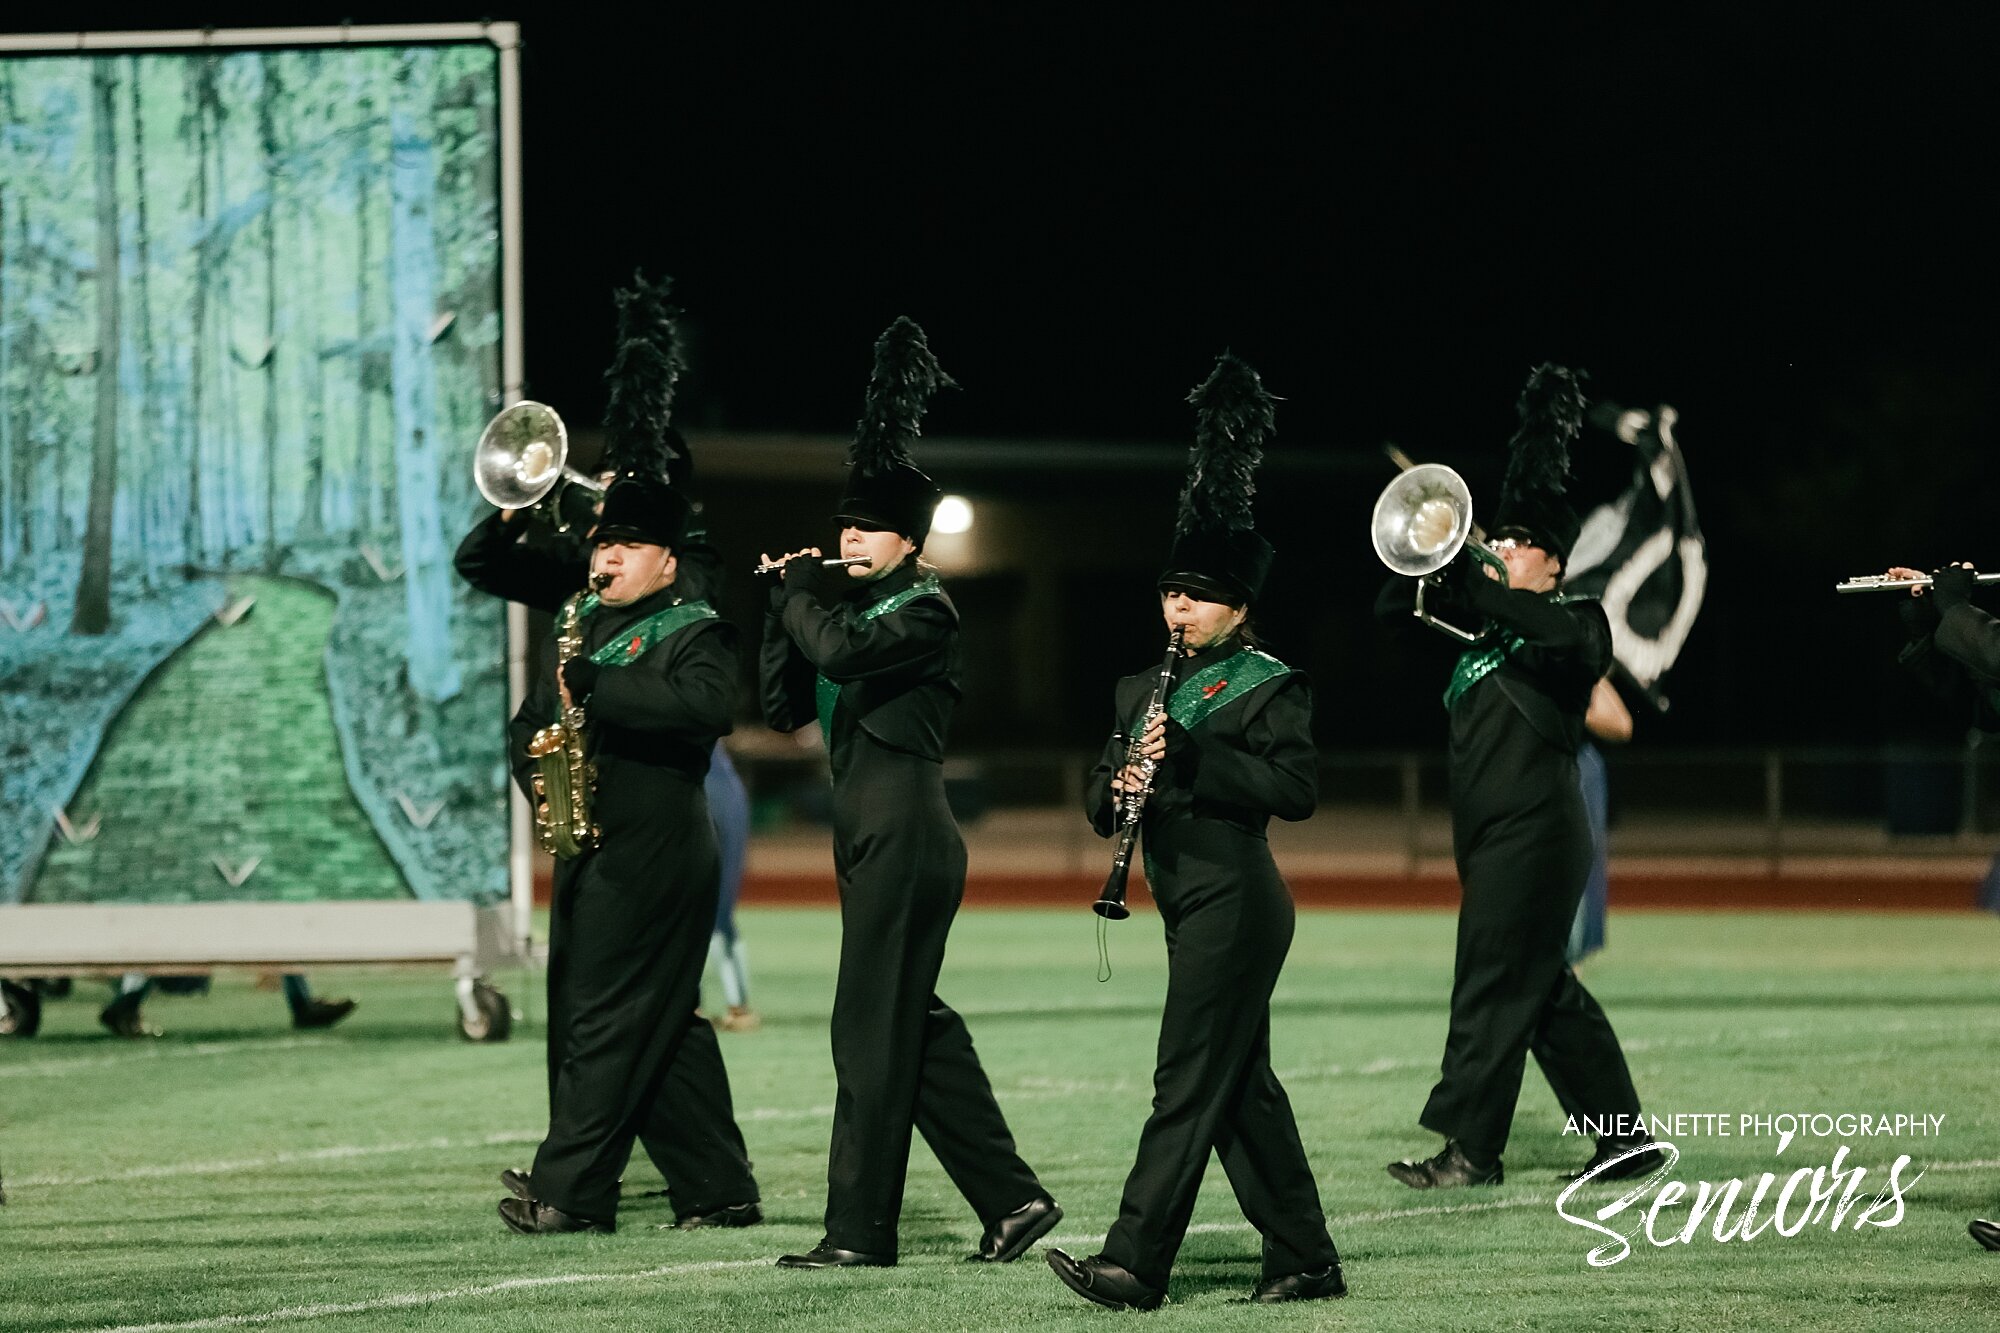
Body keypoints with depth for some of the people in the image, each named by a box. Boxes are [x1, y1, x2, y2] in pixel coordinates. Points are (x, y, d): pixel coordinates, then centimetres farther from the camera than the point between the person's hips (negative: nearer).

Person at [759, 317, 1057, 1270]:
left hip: (905, 840, -10)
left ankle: (859, 1229, -4)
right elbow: (786, 708, 17)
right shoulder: (860, 606, 17)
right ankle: (1012, 1198, 13)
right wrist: (788, 601, 8)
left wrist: (800, 589, -8)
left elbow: (840, 653, -26)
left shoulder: (923, 610, -9)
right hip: (871, 837, 10)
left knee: (872, 1028, -7)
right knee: (913, 1024, 10)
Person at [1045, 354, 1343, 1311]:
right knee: (1242, 1087, 10)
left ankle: (1135, 1265, -16)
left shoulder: (1271, 688, -7)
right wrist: (1119, 788, -10)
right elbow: (1100, 799, 15)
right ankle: (1305, 1259, 16)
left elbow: (1297, 791, -19)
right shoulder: (1145, 689, 16)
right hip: (1191, 904, 8)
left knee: (1189, 1082, -11)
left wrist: (1193, 755, -25)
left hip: (1234, 901, -8)